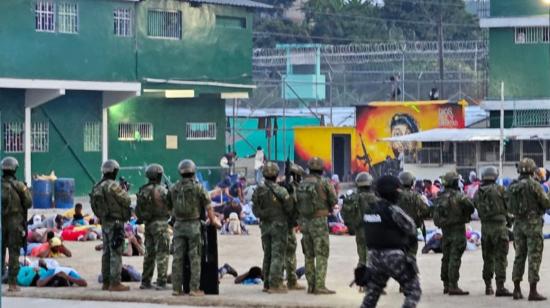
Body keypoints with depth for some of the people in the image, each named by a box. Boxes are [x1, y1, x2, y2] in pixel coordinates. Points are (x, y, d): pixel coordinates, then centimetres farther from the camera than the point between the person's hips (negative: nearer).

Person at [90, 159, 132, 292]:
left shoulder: (97, 187, 9)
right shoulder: (113, 186, -17)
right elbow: (126, 201, -13)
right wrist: (124, 190, 7)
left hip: (105, 222, 9)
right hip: (116, 223, -8)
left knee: (107, 252, 12)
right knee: (116, 253, -6)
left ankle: (106, 282, 15)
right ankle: (115, 283, -6)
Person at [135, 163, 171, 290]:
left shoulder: (142, 191, 6)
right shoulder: (161, 190, -14)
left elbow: (138, 209, 9)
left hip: (148, 224, 7)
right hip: (160, 223, -7)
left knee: (149, 253, 14)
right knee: (162, 254, -3)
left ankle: (145, 281, 16)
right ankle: (161, 282, -6)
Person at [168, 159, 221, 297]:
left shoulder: (173, 189, 5)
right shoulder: (198, 188, -6)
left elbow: (170, 208, 11)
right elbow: (208, 208, -5)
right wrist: (214, 221, 10)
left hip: (179, 225, 3)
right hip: (194, 225, -3)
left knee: (178, 257, 5)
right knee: (195, 258, 0)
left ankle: (176, 288, 5)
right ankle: (194, 289, -3)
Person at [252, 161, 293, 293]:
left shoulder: (258, 190, 0)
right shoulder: (281, 191, -14)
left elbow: (256, 210, -2)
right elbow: (289, 208, -9)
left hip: (265, 225, 5)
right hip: (279, 224, -5)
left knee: (267, 255, 14)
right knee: (277, 255, -3)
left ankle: (267, 284, 16)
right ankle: (275, 285, -8)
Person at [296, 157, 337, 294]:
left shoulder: (302, 184, 3)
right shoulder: (324, 183, -12)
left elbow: (297, 204, 6)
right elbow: (334, 201, -4)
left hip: (304, 221, 5)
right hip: (319, 222, -5)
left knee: (309, 255, 12)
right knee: (322, 255, -4)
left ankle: (311, 285, 13)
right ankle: (320, 286, -11)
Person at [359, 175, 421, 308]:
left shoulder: (369, 210, 5)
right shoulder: (393, 210, -16)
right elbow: (411, 228, -7)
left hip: (375, 256, 7)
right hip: (394, 257, -7)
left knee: (372, 292, 21)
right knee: (413, 290, 2)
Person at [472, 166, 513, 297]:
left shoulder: (477, 193, 3)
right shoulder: (499, 189, -10)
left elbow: (477, 207, 7)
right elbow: (509, 204, -4)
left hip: (485, 227, 5)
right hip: (499, 226, -5)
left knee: (487, 258, 15)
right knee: (500, 257, -4)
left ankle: (488, 286, 20)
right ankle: (500, 287, -9)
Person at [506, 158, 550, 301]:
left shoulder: (512, 187, 6)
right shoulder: (534, 185, -12)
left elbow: (509, 207, 12)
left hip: (518, 224, 6)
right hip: (533, 223, -6)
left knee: (519, 256, 12)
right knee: (534, 257, -4)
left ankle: (517, 290, 10)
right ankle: (533, 291, -7)